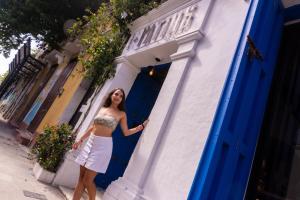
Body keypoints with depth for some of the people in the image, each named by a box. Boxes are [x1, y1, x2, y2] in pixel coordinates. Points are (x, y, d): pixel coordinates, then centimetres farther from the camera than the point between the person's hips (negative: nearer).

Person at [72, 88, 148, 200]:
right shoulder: (102, 109, 11)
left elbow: (126, 132, 3)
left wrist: (142, 126, -3)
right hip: (90, 142, 5)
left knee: (87, 180, -2)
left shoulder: (121, 114, 0)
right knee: (81, 178, 9)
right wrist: (80, 140, 17)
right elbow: (93, 127, 16)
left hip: (103, 145, -5)